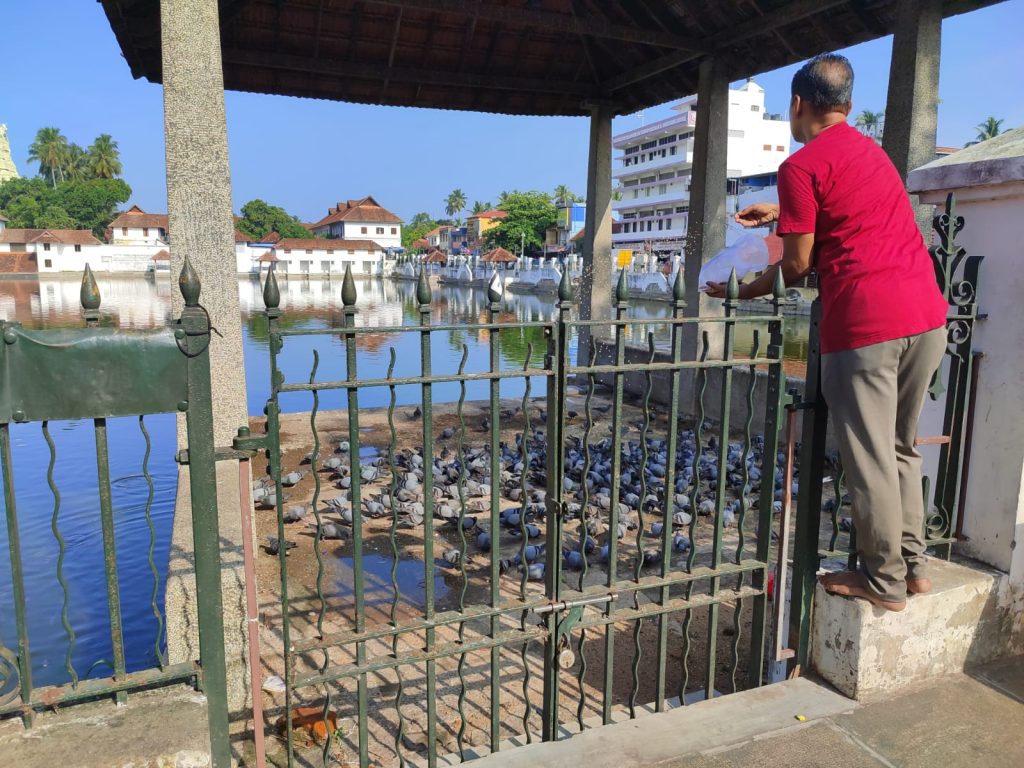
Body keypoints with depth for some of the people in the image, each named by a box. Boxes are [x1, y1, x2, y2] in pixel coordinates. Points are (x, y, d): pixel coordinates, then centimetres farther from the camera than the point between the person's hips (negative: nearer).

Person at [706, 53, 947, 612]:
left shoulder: (801, 166, -5)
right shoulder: (870, 149, 20)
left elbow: (798, 265, -5)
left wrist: (741, 292, 9)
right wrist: (784, 214, 35)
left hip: (865, 323, -8)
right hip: (928, 315, 8)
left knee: (869, 457, 3)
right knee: (901, 448, 19)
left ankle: (884, 581, 14)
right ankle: (912, 564, 27)